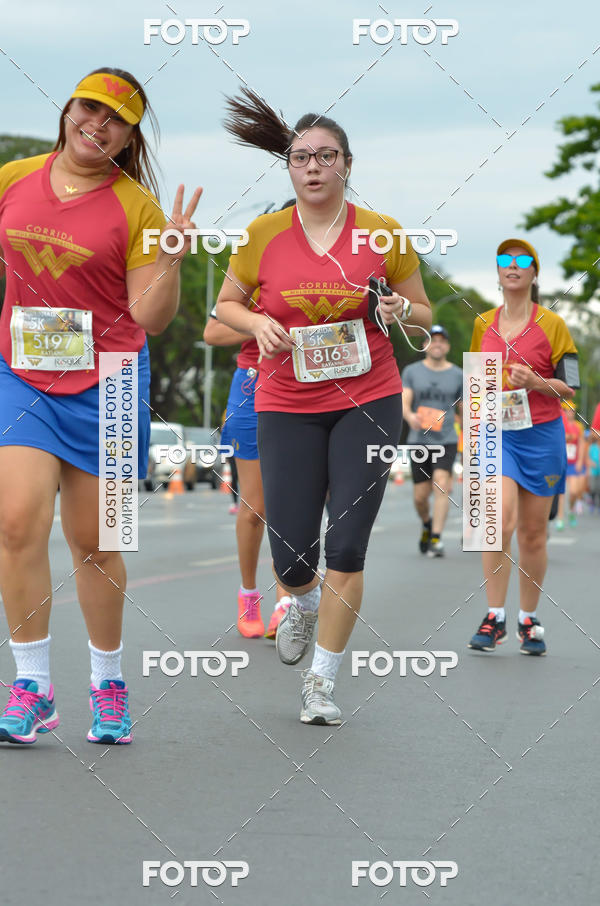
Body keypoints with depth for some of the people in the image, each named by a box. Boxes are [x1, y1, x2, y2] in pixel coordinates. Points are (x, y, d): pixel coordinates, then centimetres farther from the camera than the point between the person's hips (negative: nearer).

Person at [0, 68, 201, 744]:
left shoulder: (136, 206, -5)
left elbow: (151, 319, -8)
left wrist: (171, 260, -21)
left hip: (104, 385, -2)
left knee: (93, 542, 6)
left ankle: (108, 684, 23)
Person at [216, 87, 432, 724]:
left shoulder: (383, 233, -1)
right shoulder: (263, 234, -1)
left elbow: (423, 314, 10)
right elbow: (226, 304, 12)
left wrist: (399, 310, -13)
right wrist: (257, 323, -9)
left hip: (368, 400, 0)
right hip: (286, 405, 1)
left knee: (347, 545, -6)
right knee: (290, 555, -1)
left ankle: (322, 682, 7)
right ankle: (302, 603, 38)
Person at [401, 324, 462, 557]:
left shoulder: (457, 375, 7)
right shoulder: (412, 371, 6)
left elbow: (463, 409, 15)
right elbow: (404, 402, -5)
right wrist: (409, 416, -27)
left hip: (446, 440, -1)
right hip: (419, 440, 1)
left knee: (442, 485, -20)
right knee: (420, 496, 4)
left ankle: (436, 539, -21)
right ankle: (427, 524, 35)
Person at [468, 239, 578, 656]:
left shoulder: (552, 324, -1)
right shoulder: (483, 324, 8)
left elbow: (571, 387, 0)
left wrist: (536, 383, -17)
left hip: (541, 435, -1)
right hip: (496, 433, 1)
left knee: (533, 532, 5)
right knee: (499, 519, -18)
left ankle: (529, 620, 19)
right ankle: (494, 618, -10)